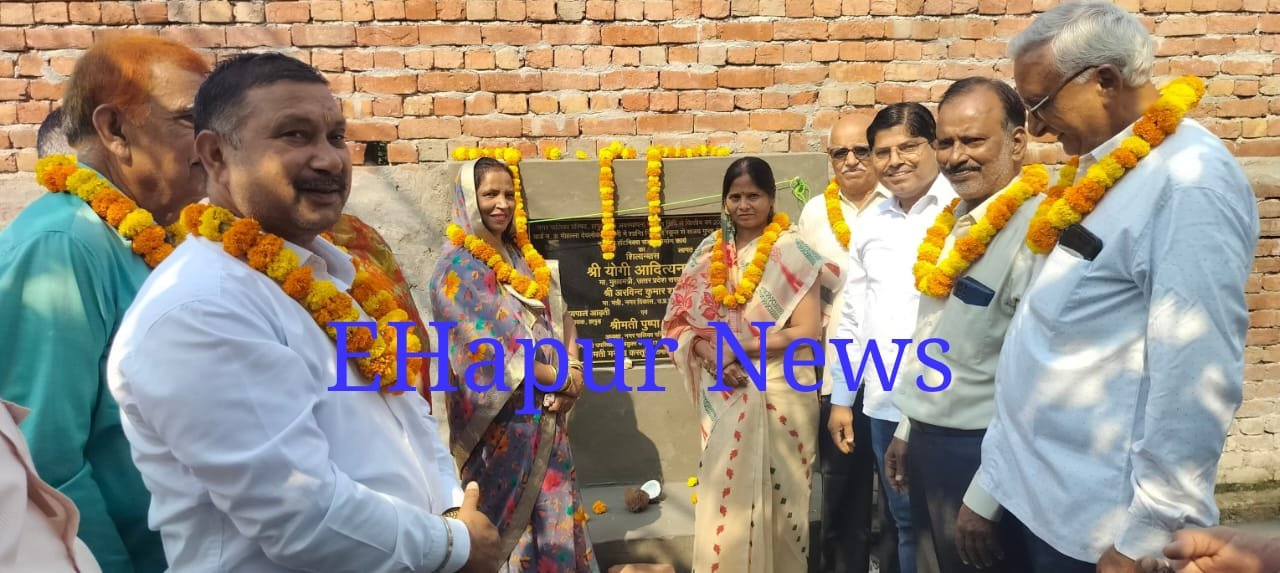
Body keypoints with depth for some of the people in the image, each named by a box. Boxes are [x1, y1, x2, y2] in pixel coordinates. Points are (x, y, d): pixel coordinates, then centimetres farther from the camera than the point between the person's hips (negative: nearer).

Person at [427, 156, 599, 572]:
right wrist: (558, 379, -16)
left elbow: (548, 320, 12)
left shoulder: (521, 256, 12)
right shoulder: (457, 267, -10)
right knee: (510, 510, 3)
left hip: (545, 407, 7)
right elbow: (484, 345, -18)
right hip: (500, 414, -7)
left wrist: (572, 370, -7)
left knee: (554, 505, 13)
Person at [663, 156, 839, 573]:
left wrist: (738, 348, -14)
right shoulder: (711, 253, 7)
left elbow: (807, 331, -10)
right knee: (725, 498, 8)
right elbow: (681, 319, 7)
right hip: (725, 396, 4)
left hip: (780, 394, -3)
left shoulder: (791, 252, -5)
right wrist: (708, 352, -12)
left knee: (775, 498, 6)